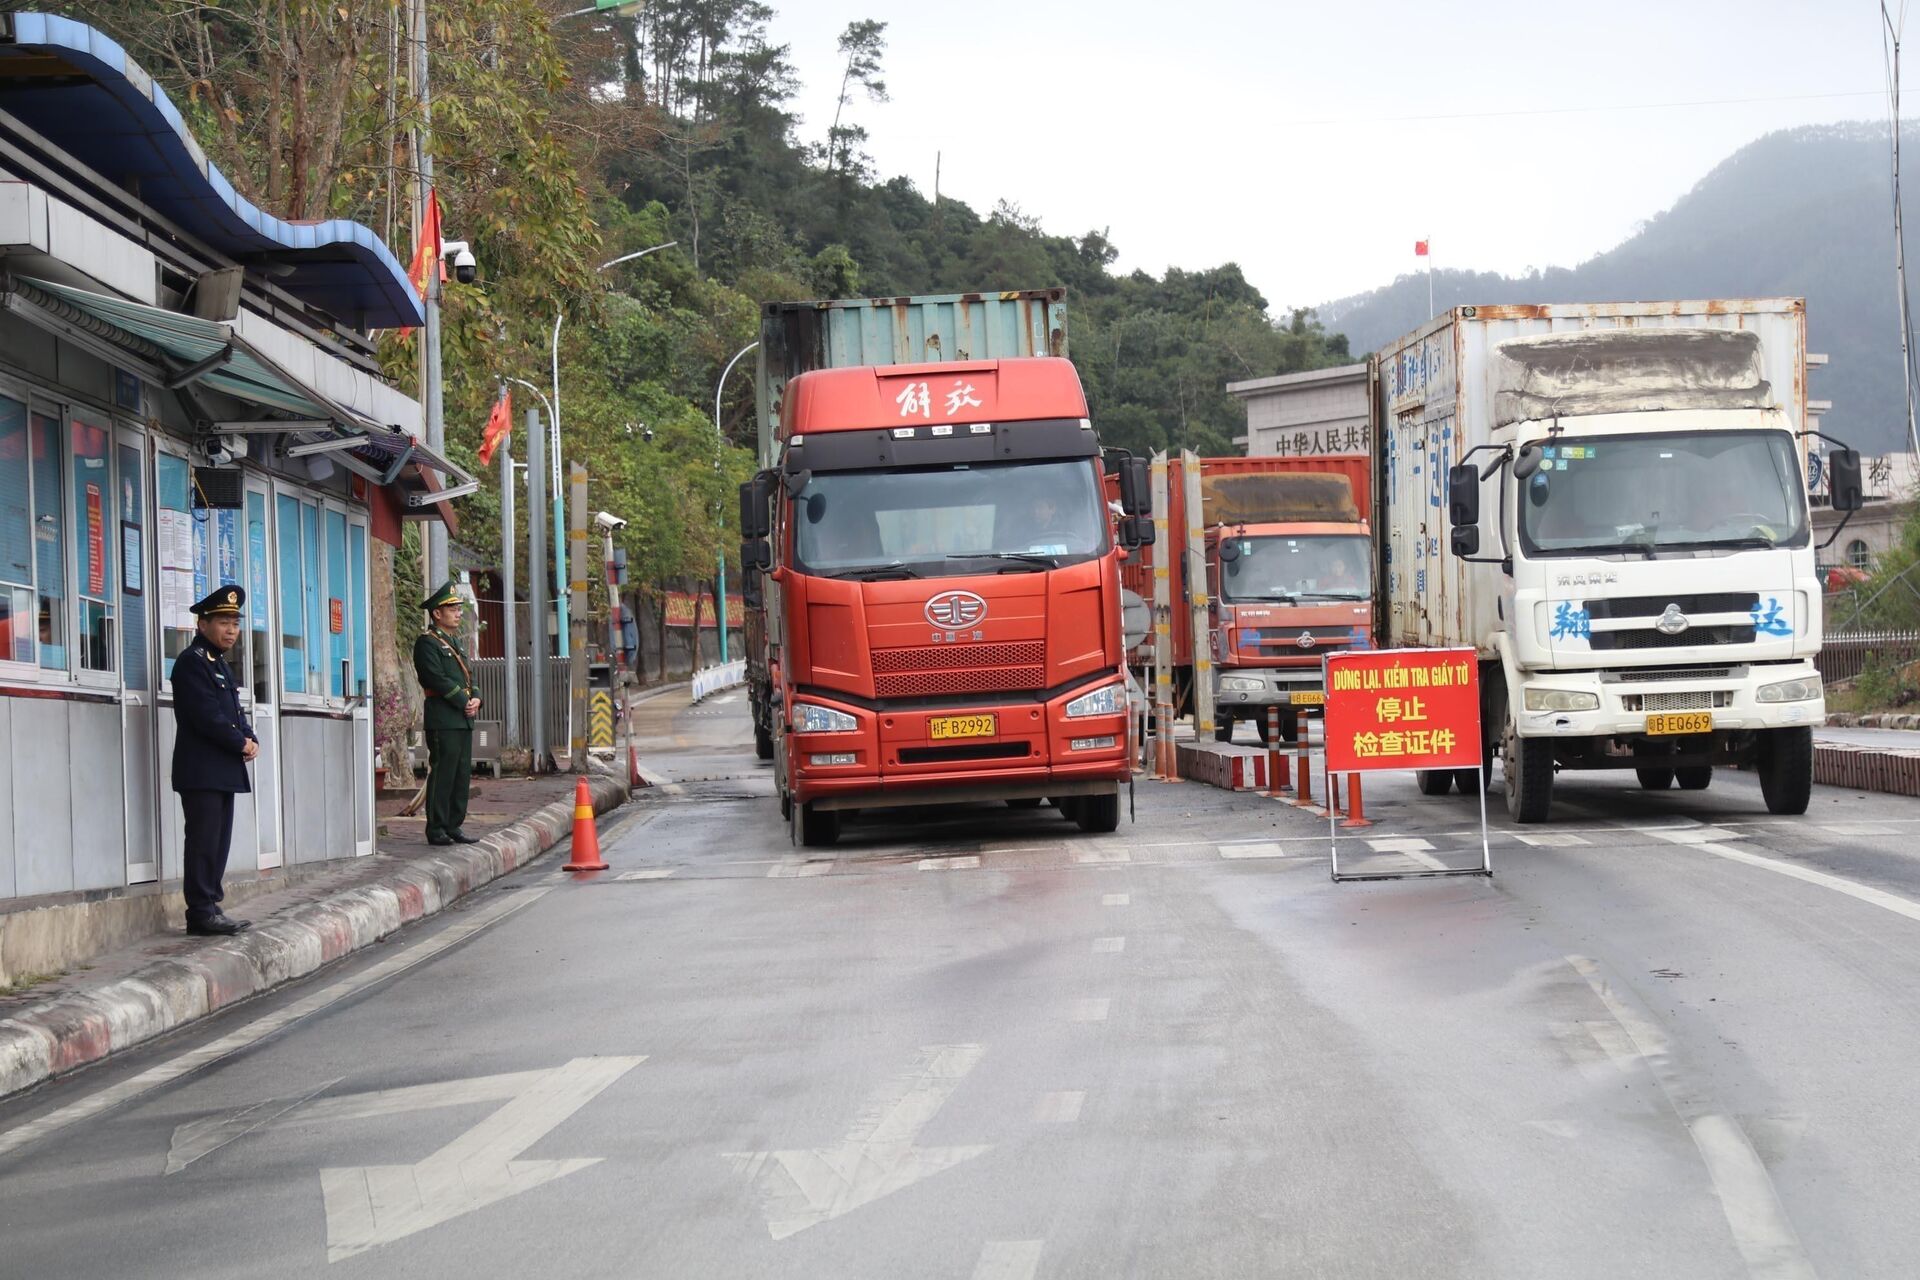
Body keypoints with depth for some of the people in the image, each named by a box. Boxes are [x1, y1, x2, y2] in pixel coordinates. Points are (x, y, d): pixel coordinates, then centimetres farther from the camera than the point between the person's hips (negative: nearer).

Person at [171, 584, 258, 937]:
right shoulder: (192, 662, -10)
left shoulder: (219, 664, 19)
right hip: (201, 771, -9)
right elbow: (207, 716, -19)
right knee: (204, 842, -9)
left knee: (219, 842, 9)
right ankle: (202, 914, -7)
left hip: (224, 772, 9)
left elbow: (234, 713, 20)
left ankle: (210, 908, 12)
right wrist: (241, 744, -10)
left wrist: (251, 739, 1)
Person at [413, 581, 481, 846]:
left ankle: (454, 827, 13)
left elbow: (467, 676, 22)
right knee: (442, 774, -8)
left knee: (462, 775, 8)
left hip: (464, 720, 9)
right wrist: (465, 703, -13)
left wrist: (476, 700, 3)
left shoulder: (454, 641, 21)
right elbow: (438, 680, -16)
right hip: (443, 720, -9)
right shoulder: (427, 642, -7)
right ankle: (436, 830, -5)